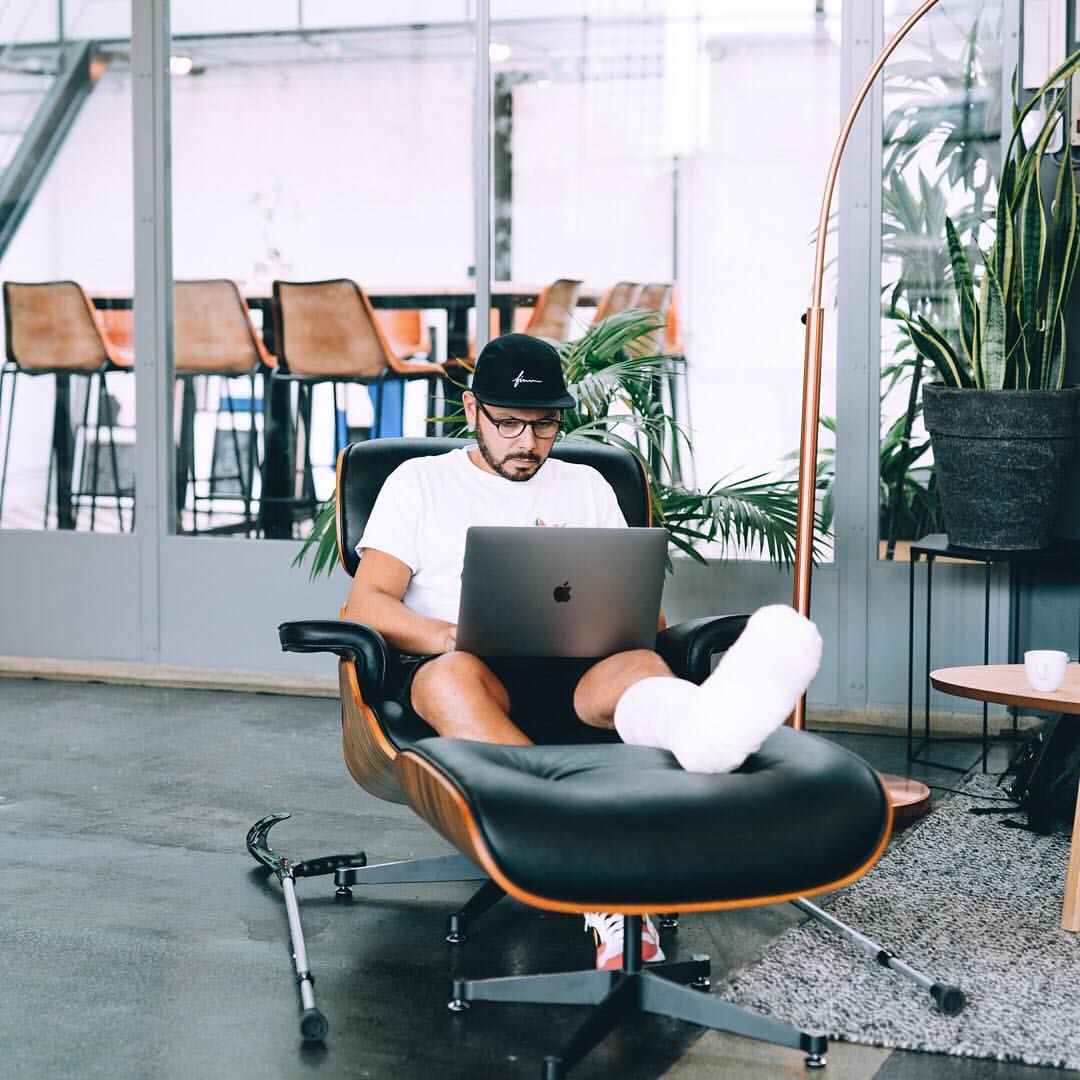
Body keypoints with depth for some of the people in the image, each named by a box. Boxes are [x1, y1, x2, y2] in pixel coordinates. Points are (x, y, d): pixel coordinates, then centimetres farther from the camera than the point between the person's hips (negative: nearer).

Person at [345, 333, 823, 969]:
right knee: (452, 678, -40)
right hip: (461, 672, -2)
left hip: (577, 674, 2)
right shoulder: (420, 482, 19)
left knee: (640, 665, -35)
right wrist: (449, 637, -13)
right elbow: (367, 604, 8)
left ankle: (708, 724, -75)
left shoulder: (587, 486, 25)